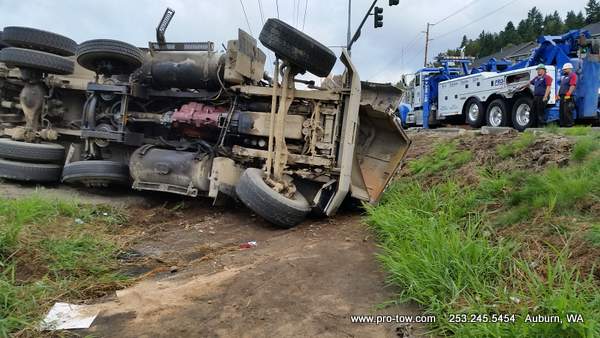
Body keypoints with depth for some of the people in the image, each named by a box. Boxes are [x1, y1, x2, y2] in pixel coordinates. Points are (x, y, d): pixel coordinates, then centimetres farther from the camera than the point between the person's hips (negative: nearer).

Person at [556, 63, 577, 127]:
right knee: (562, 111, 9)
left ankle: (569, 124, -10)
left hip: (568, 97, -9)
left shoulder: (573, 75, -4)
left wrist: (568, 94, -25)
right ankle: (562, 124, 13)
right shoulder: (564, 76, 25)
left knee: (567, 111, -12)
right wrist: (558, 94, 18)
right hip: (562, 96, 10)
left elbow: (572, 86, -16)